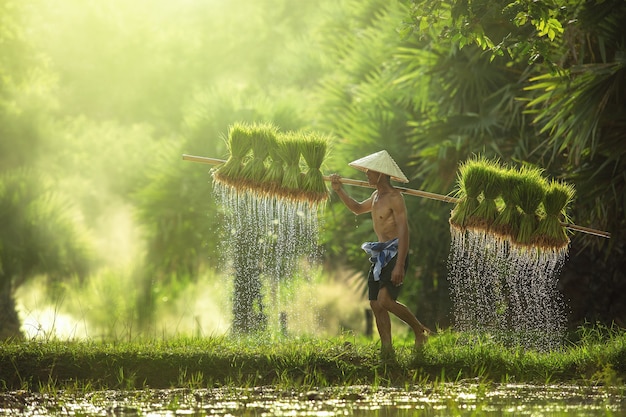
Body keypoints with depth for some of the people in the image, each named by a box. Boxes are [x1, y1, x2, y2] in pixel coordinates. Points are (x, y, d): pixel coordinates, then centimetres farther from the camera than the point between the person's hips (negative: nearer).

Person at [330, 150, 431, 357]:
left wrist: (399, 266, -28)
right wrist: (339, 190, 25)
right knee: (375, 304, 4)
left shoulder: (394, 198, -14)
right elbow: (358, 208, 37)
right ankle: (387, 349, 9)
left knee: (385, 300, -21)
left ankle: (420, 330, -3)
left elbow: (403, 231, -21)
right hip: (380, 255, 9)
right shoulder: (376, 196, 15)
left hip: (395, 253, -9)